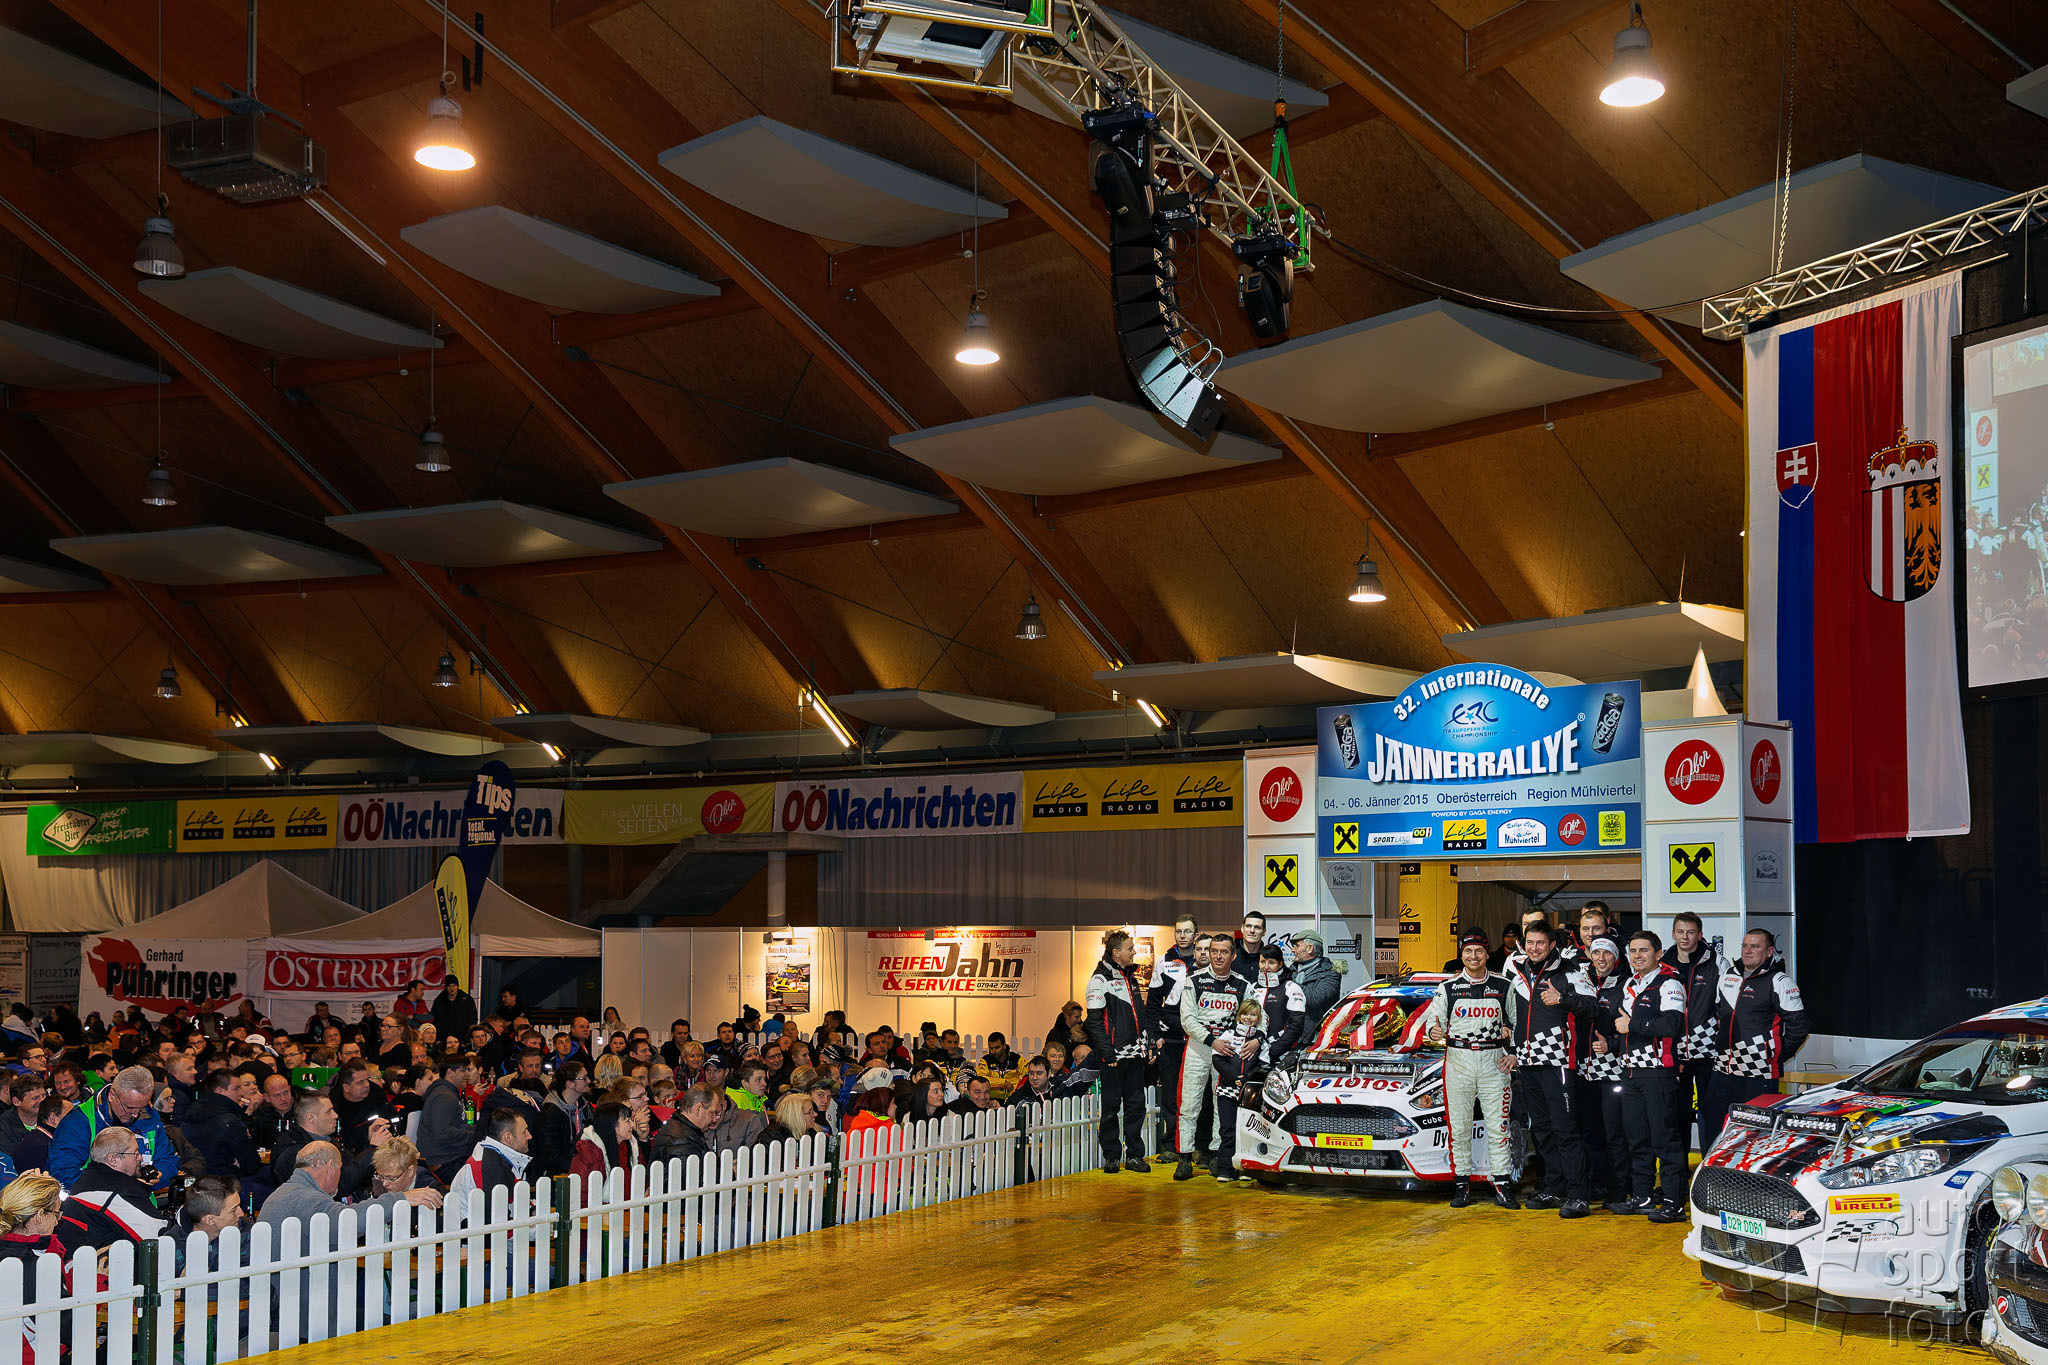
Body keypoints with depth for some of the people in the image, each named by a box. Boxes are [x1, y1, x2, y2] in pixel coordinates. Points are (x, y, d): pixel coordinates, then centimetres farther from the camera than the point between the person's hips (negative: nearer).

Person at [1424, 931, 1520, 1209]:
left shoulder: (1503, 987, 7)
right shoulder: (1448, 988, 6)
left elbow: (1517, 1022, 13)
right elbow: (1435, 1021, 5)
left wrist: (1514, 1054, 1)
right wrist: (1435, 1031, -18)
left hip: (1494, 1061, 0)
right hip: (1458, 1061, 0)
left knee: (1498, 1126, 0)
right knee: (1459, 1126, 1)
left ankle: (1502, 1184, 5)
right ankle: (1461, 1183, 8)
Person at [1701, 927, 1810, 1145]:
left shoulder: (1779, 981, -6)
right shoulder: (1728, 976, 14)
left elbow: (1797, 1025, -6)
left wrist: (1778, 1055, -4)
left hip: (1759, 1077, -7)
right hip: (1722, 1071, 7)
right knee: (1710, 1128, 8)